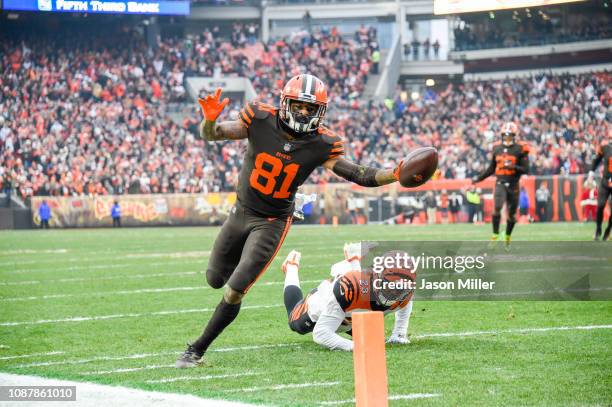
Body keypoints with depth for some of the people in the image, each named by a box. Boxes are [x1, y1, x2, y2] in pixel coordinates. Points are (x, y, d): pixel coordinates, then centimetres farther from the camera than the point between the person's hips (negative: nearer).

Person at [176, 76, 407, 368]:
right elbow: (210, 135, -13)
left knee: (233, 293, -11)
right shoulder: (261, 121, -18)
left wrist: (395, 175, -31)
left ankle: (197, 350, 6)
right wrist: (210, 119, -36)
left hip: (272, 223, -2)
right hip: (241, 212, 3)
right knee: (215, 279, 20)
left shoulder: (320, 145, -17)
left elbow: (359, 175, -15)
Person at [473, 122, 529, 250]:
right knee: (497, 208, -20)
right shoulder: (497, 149, 8)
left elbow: (525, 169, -8)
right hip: (500, 183, 2)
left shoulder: (520, 150, -4)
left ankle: (508, 238, 26)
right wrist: (479, 178, 15)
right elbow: (491, 169, 19)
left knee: (511, 214, 7)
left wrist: (513, 166, -24)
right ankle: (495, 236, -15)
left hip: (513, 185, -2)